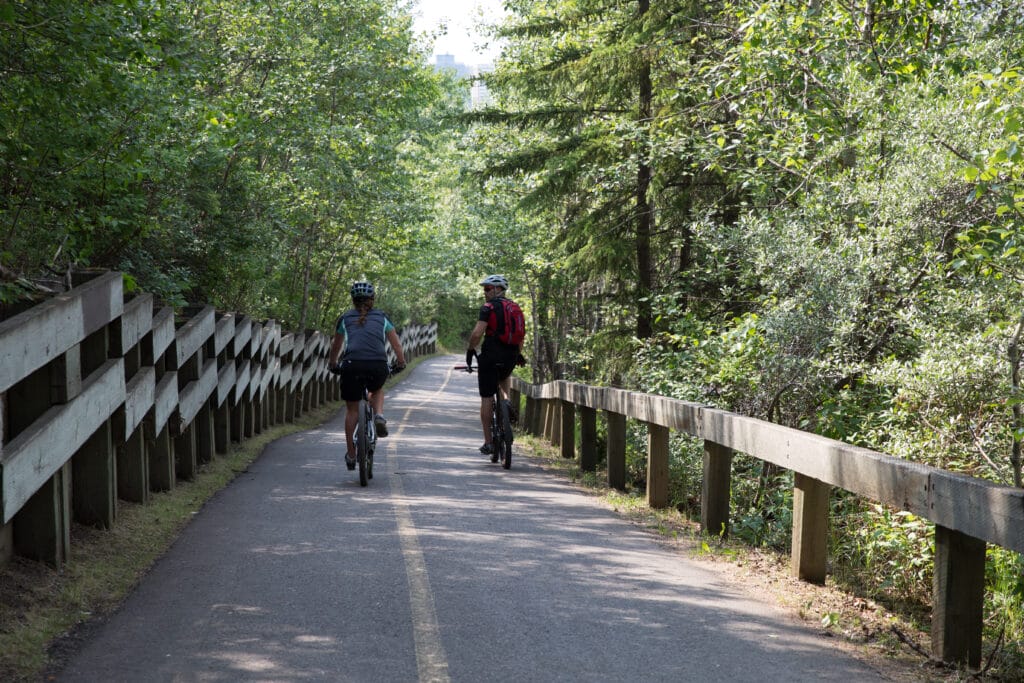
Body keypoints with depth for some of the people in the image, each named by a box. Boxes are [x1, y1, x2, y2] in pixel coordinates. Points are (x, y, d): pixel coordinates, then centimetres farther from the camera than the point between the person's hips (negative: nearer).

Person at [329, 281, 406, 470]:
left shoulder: (345, 318, 20)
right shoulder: (381, 317, 20)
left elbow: (336, 345, 31)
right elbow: (397, 345, 20)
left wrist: (333, 365, 45)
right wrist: (400, 363, 35)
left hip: (352, 365, 0)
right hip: (378, 366, 0)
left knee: (351, 409, 15)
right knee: (377, 390, 34)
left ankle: (351, 455, 17)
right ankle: (379, 415, 5)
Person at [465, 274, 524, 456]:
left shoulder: (489, 307, -7)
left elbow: (477, 333, -15)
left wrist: (470, 350, -1)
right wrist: (519, 354, 31)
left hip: (491, 356, -6)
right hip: (510, 357, 6)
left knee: (486, 399, 2)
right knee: (505, 376, 41)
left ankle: (488, 443, 1)